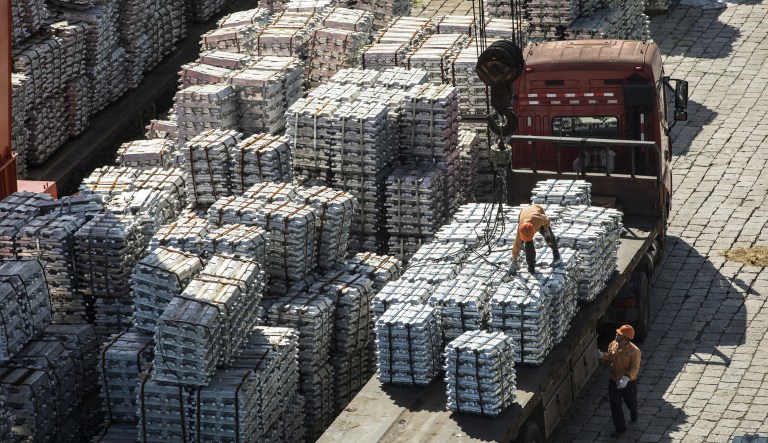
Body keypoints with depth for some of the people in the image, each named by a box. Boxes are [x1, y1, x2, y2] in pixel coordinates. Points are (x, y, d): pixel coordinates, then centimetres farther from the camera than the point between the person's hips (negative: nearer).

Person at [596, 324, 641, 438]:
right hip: (614, 381, 4)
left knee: (631, 402, 22)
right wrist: (602, 356, -16)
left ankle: (633, 412, 58)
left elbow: (634, 368, -25)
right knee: (615, 406, 6)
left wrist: (626, 378, -39)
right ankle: (620, 428, 21)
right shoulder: (613, 345, -8)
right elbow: (608, 359, 6)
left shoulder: (634, 351, -26)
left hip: (629, 383, -4)